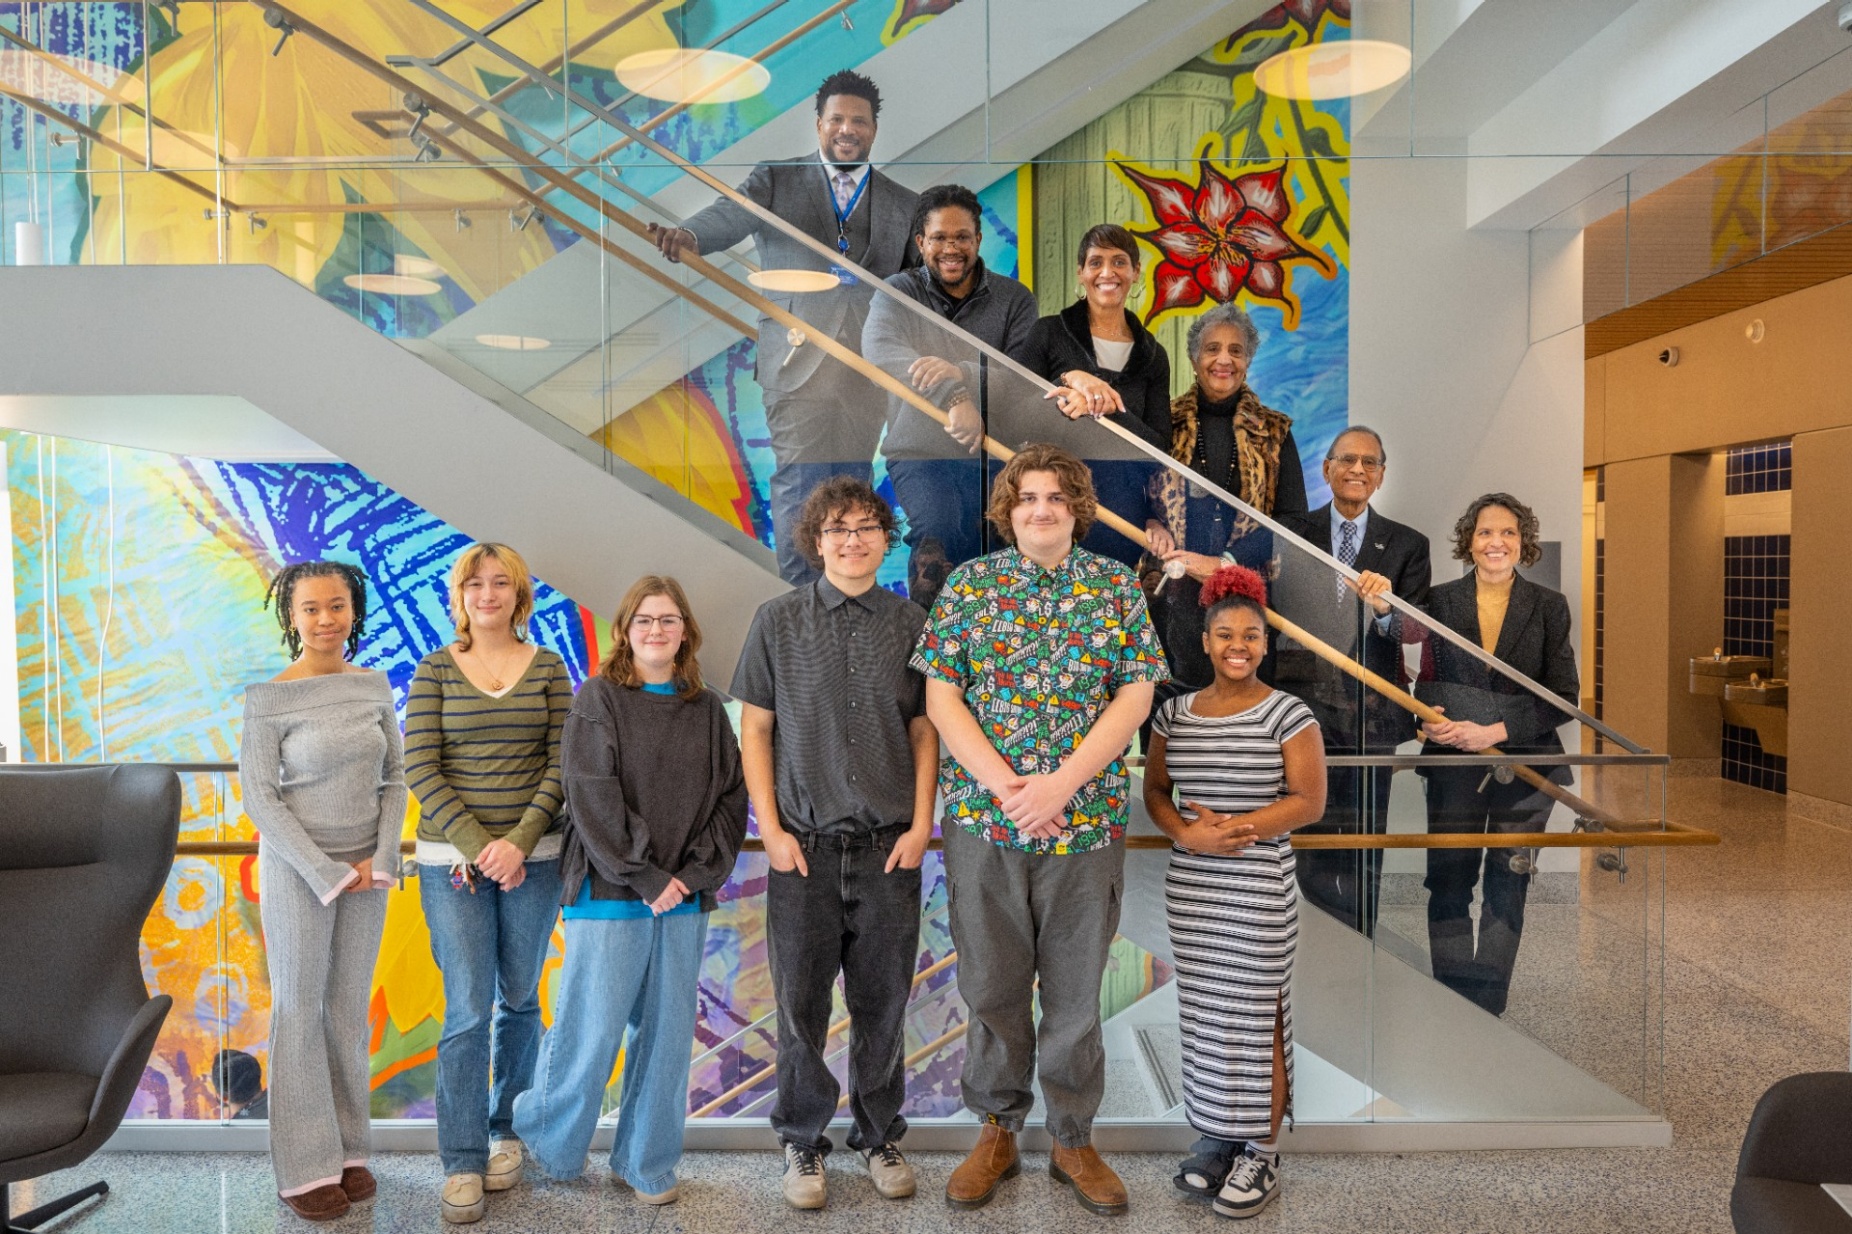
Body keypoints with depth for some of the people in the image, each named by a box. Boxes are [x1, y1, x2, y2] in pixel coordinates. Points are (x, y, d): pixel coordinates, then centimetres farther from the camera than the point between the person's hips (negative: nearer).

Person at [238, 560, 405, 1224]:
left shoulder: (374, 685, 2)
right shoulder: (269, 698, -9)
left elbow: (395, 777, 5)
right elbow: (259, 797, -10)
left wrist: (380, 859, -5)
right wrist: (326, 872, -12)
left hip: (367, 869, 4)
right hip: (297, 868, -4)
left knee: (350, 1007, 12)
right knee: (299, 1009, 6)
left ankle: (348, 1149, 25)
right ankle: (305, 1167, 18)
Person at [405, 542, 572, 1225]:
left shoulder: (548, 668, 5)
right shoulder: (435, 670, 3)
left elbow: (562, 764, -1)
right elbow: (420, 767, -3)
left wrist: (519, 840, -13)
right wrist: (475, 843, -12)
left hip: (532, 857, 1)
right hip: (451, 859, -1)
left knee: (519, 1000, 11)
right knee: (467, 1009, -3)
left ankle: (507, 1131, 30)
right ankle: (462, 1163, 9)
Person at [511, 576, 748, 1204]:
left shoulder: (708, 710, 9)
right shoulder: (598, 700, -2)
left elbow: (731, 799, 5)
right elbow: (592, 798, -10)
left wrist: (693, 874, -7)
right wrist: (643, 877, -13)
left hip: (685, 896, 4)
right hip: (611, 894, -4)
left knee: (667, 1031, 9)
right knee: (592, 1028, 2)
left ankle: (645, 1161, 26)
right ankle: (548, 1144, 27)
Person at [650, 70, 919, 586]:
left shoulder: (903, 205, 18)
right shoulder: (777, 180, 11)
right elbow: (731, 217, -8)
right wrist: (689, 236, -31)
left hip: (868, 364, 2)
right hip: (798, 357, -2)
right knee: (798, 482, -8)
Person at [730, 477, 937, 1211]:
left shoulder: (911, 624, 3)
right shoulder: (777, 621, 1)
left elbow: (925, 731, 6)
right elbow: (754, 728, 3)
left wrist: (920, 826, -2)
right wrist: (771, 828, -3)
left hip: (889, 845, 1)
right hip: (804, 844, 0)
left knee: (883, 1003, 10)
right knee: (801, 1004, 8)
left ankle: (880, 1137, 29)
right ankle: (802, 1144, 27)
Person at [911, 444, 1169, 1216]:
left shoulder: (1115, 586, 4)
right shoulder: (969, 583, 3)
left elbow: (1135, 695, -3)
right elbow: (941, 696, -1)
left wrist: (1062, 783, -14)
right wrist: (1000, 782, -14)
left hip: (1085, 823, 0)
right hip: (981, 818, 0)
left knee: (1075, 991, 10)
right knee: (992, 986, 11)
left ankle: (1073, 1140, 28)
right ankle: (997, 1131, 30)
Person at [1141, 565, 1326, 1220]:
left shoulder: (1288, 714, -6)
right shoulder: (1174, 713, 6)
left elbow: (1309, 800, -8)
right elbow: (1155, 791, 9)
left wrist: (1233, 826, -18)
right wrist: (1189, 834, -11)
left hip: (1259, 888, -4)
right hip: (1189, 885, 4)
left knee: (1255, 1016, 2)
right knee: (1205, 1012, 11)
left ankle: (1263, 1149, 16)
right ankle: (1216, 1135, 26)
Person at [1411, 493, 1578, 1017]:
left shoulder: (1549, 606, 2)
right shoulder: (1440, 600, 4)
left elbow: (1563, 696, -2)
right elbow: (1424, 680, 8)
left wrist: (1495, 731, -14)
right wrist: (1428, 716, -14)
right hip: (1453, 762, 0)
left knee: (1507, 889, 6)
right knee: (1448, 885, 0)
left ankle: (1488, 1009, 18)